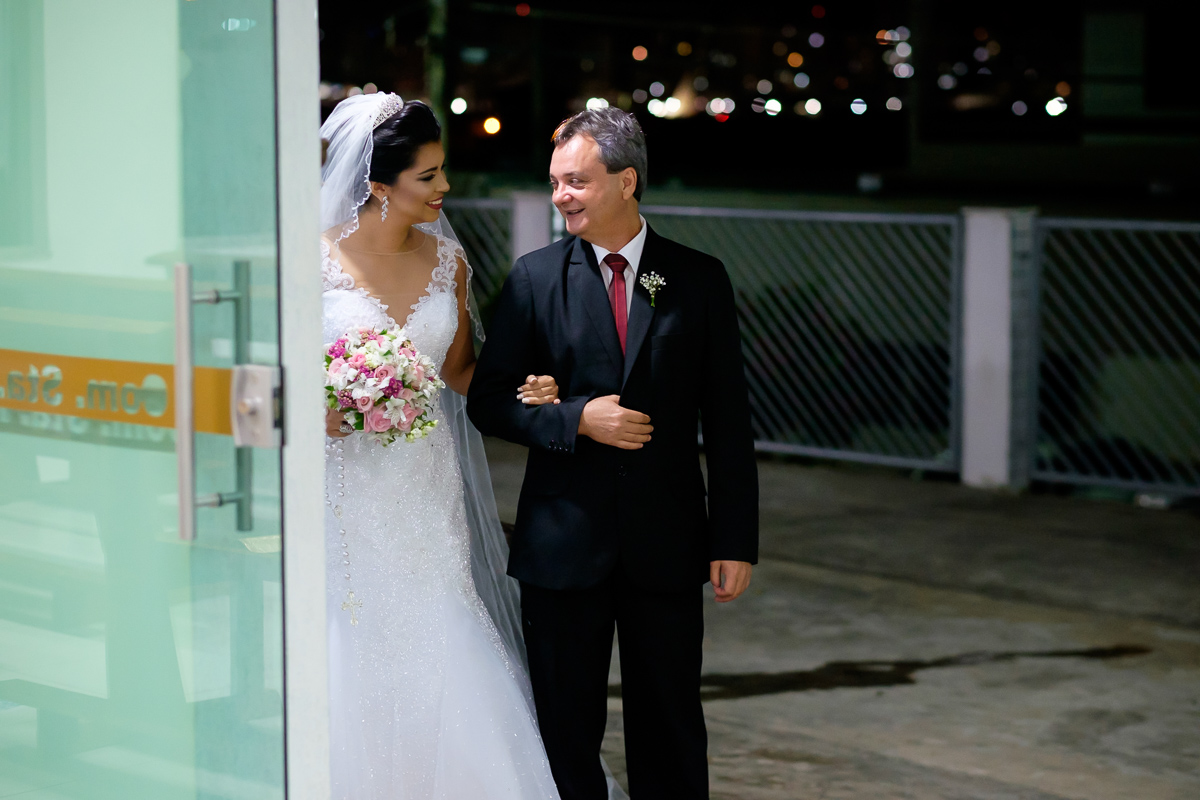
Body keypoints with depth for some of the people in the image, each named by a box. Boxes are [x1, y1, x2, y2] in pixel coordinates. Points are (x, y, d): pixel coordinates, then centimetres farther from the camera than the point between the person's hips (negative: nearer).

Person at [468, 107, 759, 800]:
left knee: (671, 730, 9)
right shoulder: (535, 278, 2)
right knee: (566, 730, 7)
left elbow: (728, 423, 1)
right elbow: (488, 401, 2)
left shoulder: (700, 279, 1)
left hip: (668, 541, 0)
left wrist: (736, 540, -4)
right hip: (564, 542, 0)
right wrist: (576, 418, -14)